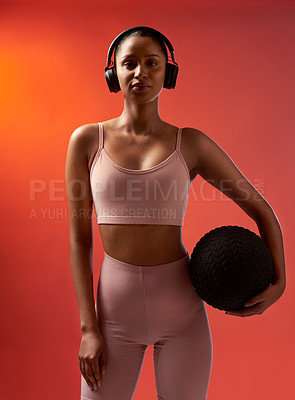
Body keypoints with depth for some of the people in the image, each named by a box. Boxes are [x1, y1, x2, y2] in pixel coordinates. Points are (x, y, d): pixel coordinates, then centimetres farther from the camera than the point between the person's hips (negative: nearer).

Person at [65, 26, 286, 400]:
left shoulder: (192, 144, -3)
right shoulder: (87, 140, -2)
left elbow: (261, 209, 6)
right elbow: (79, 239, -3)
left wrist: (278, 282, -5)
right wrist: (89, 328, -6)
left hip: (181, 307, 0)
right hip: (116, 311, 0)